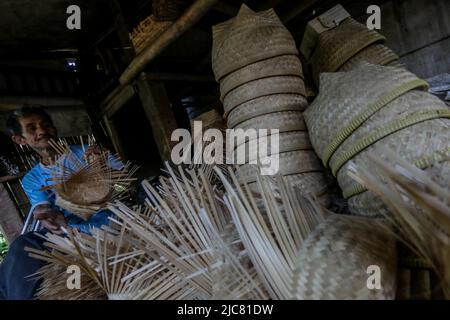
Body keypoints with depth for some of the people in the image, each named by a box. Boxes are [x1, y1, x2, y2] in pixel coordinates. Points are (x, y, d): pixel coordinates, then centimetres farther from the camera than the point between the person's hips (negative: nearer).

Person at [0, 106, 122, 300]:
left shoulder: (87, 153, 7)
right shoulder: (31, 180, 15)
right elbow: (42, 210, -2)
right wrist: (51, 218, -27)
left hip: (102, 223, -3)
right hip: (68, 229, 4)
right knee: (23, 246, -24)